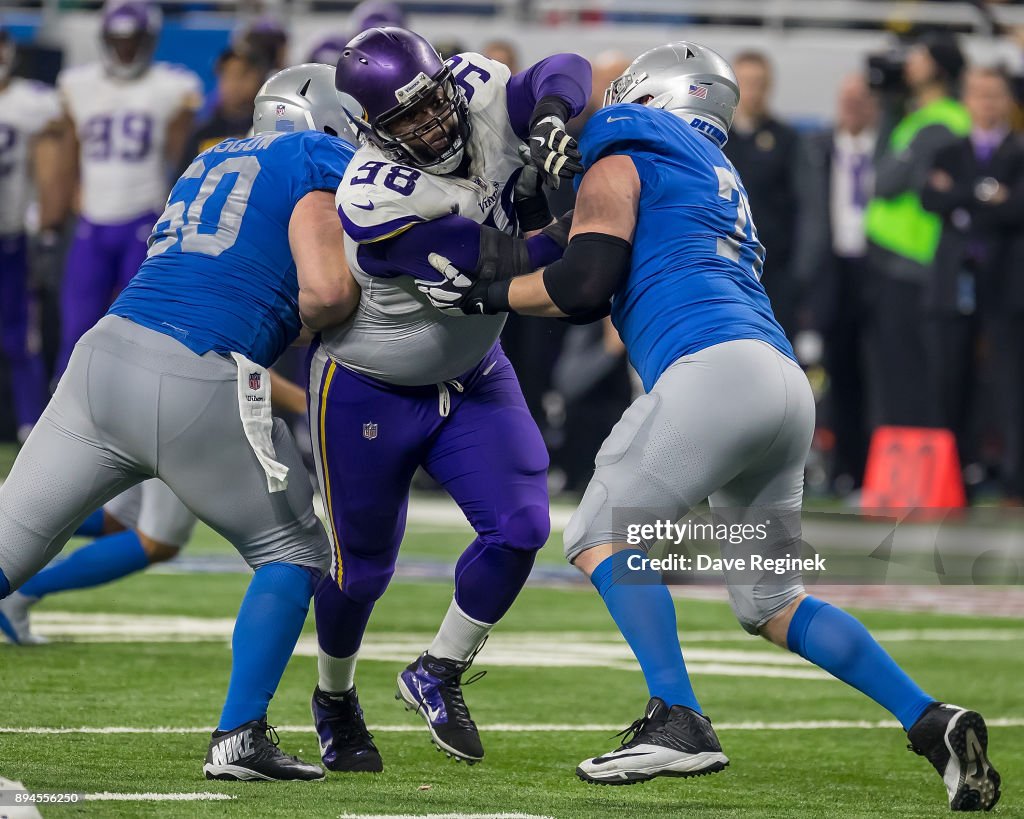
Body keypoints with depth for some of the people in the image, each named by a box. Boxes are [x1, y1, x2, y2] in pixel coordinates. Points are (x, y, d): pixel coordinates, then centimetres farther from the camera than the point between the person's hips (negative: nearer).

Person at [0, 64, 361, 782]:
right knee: (293, 553, 15)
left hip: (106, 354, 6)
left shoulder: (214, 162, 27)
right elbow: (326, 293, -8)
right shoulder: (319, 160, 4)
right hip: (198, 391, -6)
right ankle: (239, 737, 4)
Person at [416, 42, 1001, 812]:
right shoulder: (725, 184, 32)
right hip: (786, 386, 8)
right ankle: (930, 720, 3)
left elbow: (585, 284, -2)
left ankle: (679, 720, -14)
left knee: (602, 537, 2)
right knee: (771, 599, 15)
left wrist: (483, 292, 9)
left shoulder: (623, 162, 9)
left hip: (716, 370, -8)